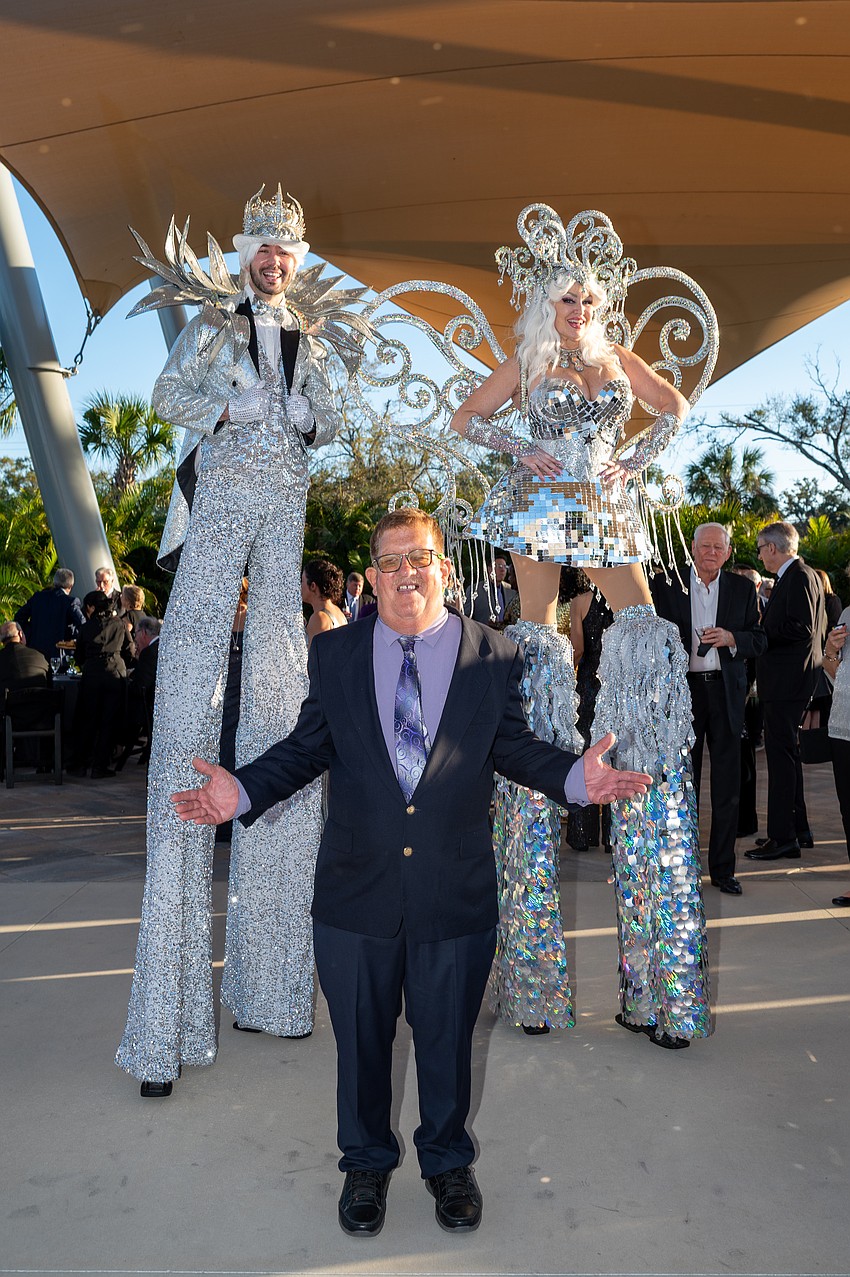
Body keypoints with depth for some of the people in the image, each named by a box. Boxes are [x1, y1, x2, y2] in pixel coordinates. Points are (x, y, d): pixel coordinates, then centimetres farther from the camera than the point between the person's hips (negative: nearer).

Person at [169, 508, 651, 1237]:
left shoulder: (495, 657, -2)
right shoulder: (334, 654, 0)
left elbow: (513, 747, 2)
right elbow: (308, 748, 3)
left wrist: (576, 777, -14)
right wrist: (242, 791, -11)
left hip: (456, 895, 0)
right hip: (357, 893, 1)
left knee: (447, 1039, 18)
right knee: (361, 1039, 18)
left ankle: (447, 1161, 46)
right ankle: (367, 1163, 46)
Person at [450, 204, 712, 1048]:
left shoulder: (618, 360, 16)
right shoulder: (527, 363, 8)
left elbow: (674, 409, 23)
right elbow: (466, 419, 10)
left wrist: (635, 462, 8)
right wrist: (523, 452, -3)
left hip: (607, 511, 3)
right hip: (542, 507, -3)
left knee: (644, 632, -14)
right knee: (539, 641, -8)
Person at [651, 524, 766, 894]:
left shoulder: (742, 589, 7)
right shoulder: (666, 584, 3)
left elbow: (759, 641, 6)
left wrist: (731, 638, -14)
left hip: (725, 692, 1)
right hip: (682, 688, -1)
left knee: (727, 787, 6)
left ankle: (723, 868, 18)